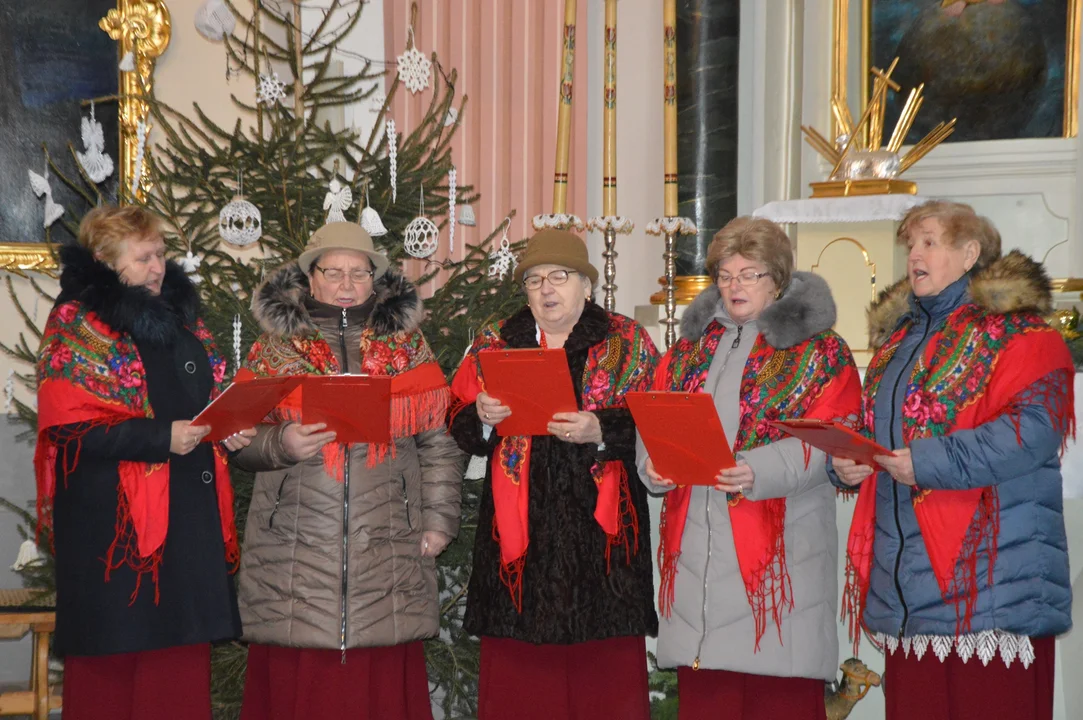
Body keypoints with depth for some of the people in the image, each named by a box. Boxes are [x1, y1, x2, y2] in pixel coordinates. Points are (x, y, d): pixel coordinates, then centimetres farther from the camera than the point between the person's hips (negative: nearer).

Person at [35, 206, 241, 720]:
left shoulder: (179, 316, 15)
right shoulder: (78, 325, -5)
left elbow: (208, 398, 25)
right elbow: (68, 425, -14)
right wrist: (161, 438, -18)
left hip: (189, 513, 6)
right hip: (115, 519, -6)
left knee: (182, 653, 5)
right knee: (112, 658, -1)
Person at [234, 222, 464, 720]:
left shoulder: (406, 345, 10)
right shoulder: (275, 347, 9)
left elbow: (439, 443, 9)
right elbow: (240, 440, 8)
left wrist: (438, 520, 2)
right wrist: (281, 444, -13)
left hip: (388, 546, 0)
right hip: (295, 547, 0)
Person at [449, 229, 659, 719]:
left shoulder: (627, 342, 8)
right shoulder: (494, 344, 15)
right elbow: (460, 429, 11)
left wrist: (600, 429, -17)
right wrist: (483, 416, -9)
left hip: (599, 527, -1)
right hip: (520, 527, 2)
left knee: (605, 668, -3)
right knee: (517, 672, -1)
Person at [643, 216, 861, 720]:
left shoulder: (819, 352, 3)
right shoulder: (690, 348, 19)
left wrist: (759, 471, -23)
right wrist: (655, 464, -6)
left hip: (779, 541, -4)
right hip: (697, 541, 4)